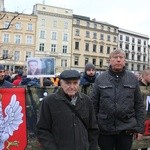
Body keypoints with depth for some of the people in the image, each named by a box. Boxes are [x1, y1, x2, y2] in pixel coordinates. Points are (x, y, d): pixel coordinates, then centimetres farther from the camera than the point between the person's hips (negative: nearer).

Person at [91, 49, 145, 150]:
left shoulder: (133, 78, 1)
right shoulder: (100, 79, -2)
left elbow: (139, 105, 3)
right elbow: (94, 105, 1)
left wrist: (140, 128, 0)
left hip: (127, 130, 1)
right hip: (105, 130, 0)